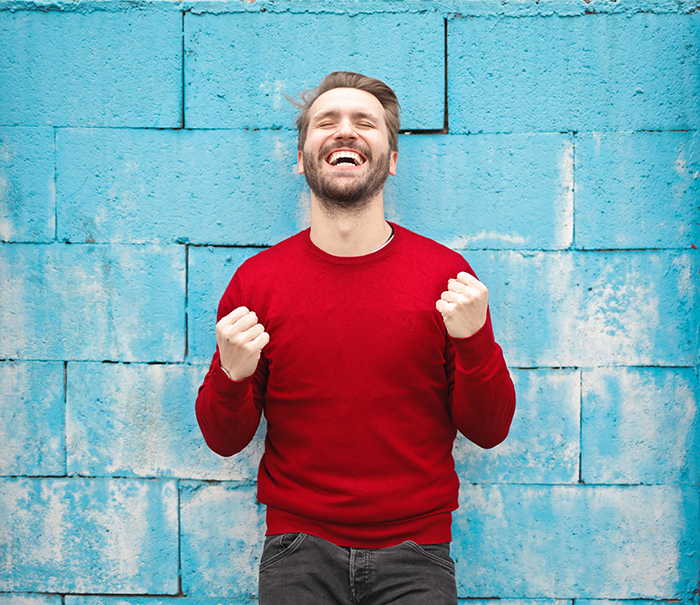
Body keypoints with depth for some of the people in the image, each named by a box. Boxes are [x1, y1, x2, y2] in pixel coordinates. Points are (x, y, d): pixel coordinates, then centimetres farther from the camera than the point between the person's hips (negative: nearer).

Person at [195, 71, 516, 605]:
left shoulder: (447, 275, -3)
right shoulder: (256, 280, -2)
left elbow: (489, 431, 0)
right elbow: (225, 440, 4)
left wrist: (474, 342, -16)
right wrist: (231, 377, -16)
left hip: (415, 553, 0)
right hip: (298, 550, 0)